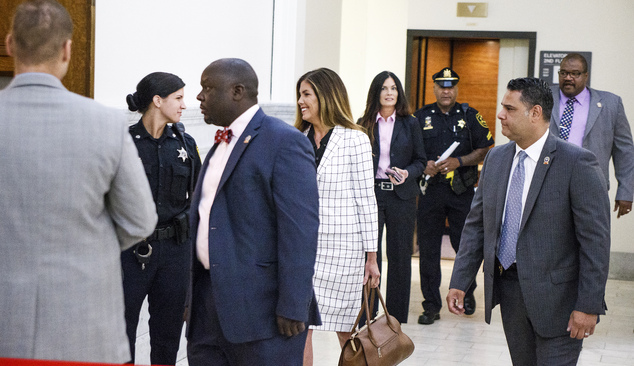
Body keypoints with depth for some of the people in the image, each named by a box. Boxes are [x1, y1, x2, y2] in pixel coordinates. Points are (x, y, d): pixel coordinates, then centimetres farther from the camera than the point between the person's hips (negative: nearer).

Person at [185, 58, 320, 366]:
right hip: (209, 298, 8)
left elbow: (300, 230, -17)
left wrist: (292, 307, -21)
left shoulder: (284, 142, -10)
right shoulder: (221, 144, 17)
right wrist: (193, 298, 19)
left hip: (261, 307, -8)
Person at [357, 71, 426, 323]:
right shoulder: (364, 124, 5)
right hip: (371, 194, 0)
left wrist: (407, 174, -12)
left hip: (401, 196, 0)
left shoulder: (410, 124, 5)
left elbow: (421, 161, 7)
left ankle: (397, 317, 15)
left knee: (400, 256, 5)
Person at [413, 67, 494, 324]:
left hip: (462, 190, -1)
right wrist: (424, 165, -10)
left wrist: (458, 161, -11)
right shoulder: (421, 117, 8)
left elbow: (485, 149, 3)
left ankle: (467, 293, 30)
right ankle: (431, 305, 6)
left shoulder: (470, 116, 5)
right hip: (430, 189, 1)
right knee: (428, 248, 0)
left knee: (465, 245, 5)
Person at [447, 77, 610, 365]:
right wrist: (460, 281, 5)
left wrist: (589, 305, -18)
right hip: (508, 288, 6)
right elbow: (476, 225, 12)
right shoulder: (496, 158, 8)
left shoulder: (577, 163, -12)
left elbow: (595, 240, -14)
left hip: (556, 295, -6)